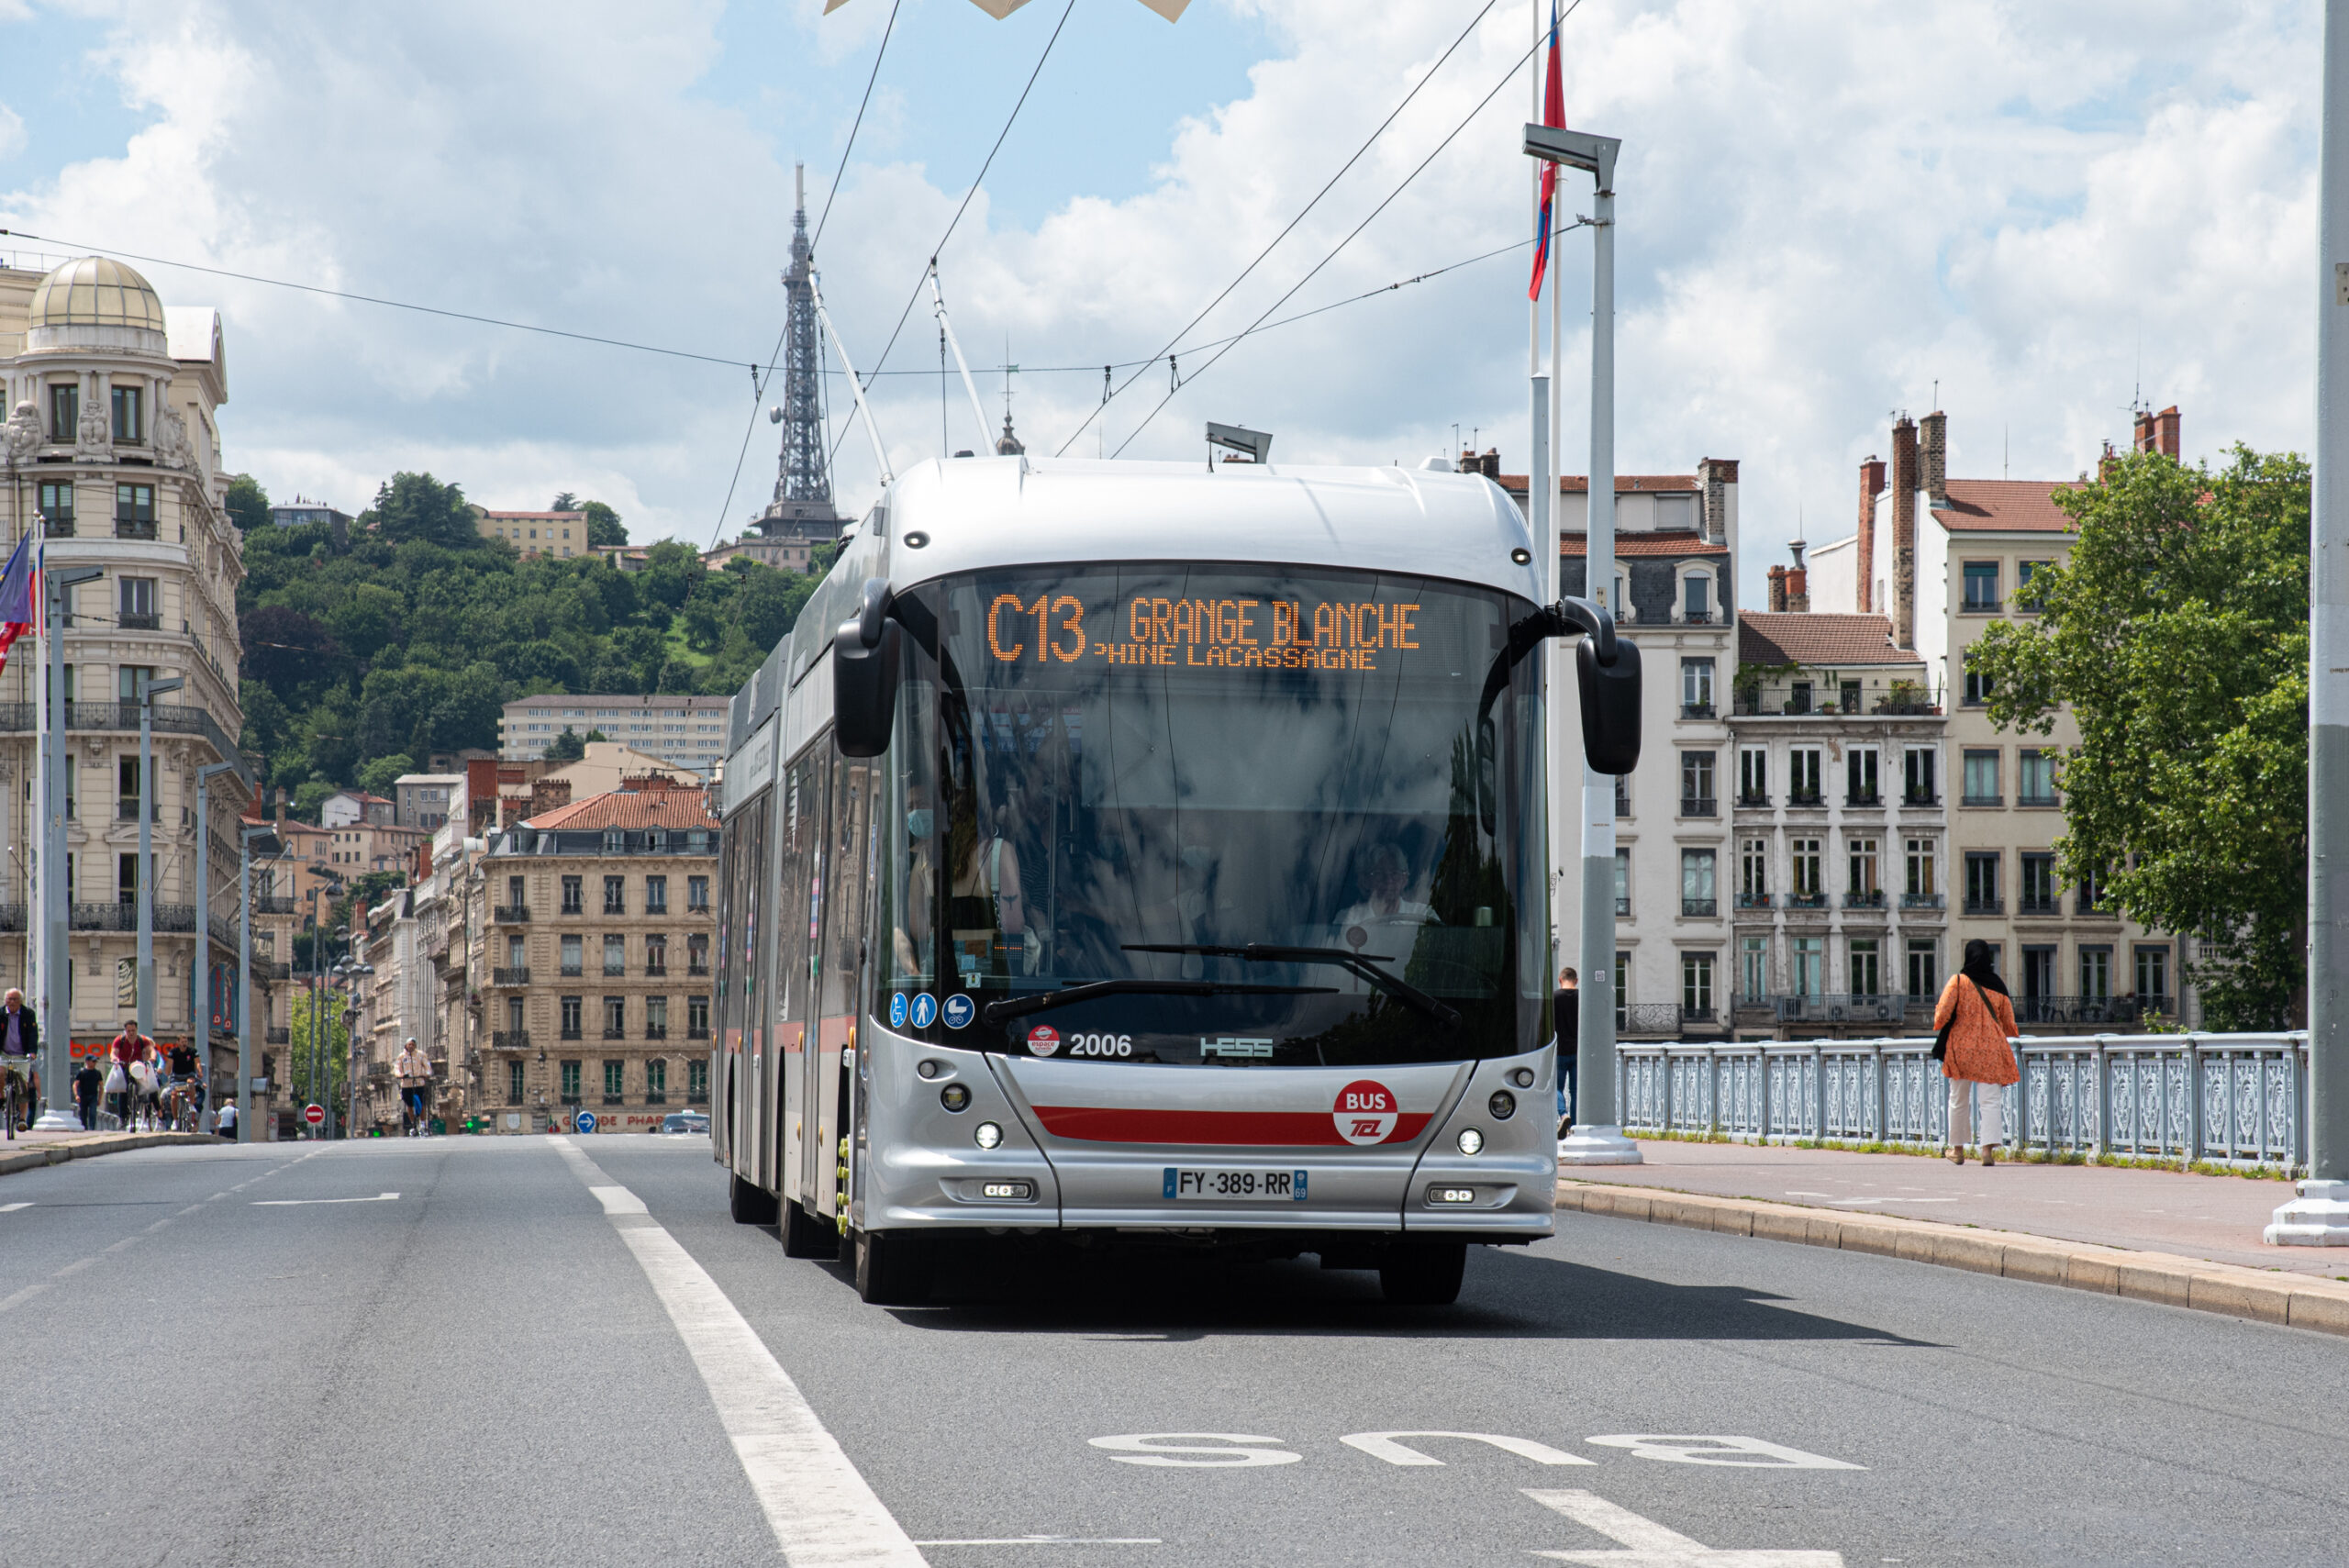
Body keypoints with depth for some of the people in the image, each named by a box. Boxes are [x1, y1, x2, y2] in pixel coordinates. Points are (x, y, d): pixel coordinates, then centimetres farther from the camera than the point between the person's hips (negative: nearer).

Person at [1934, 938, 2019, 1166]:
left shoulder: (1958, 981, -7)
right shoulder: (1997, 984, 2)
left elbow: (1943, 1014, -10)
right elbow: (2008, 1021, 9)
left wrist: (1938, 1020, 13)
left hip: (1961, 1047, -1)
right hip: (1991, 1048, 1)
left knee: (1958, 1100, 12)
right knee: (1989, 1100, -3)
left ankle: (1958, 1150, 21)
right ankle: (1988, 1148, -19)